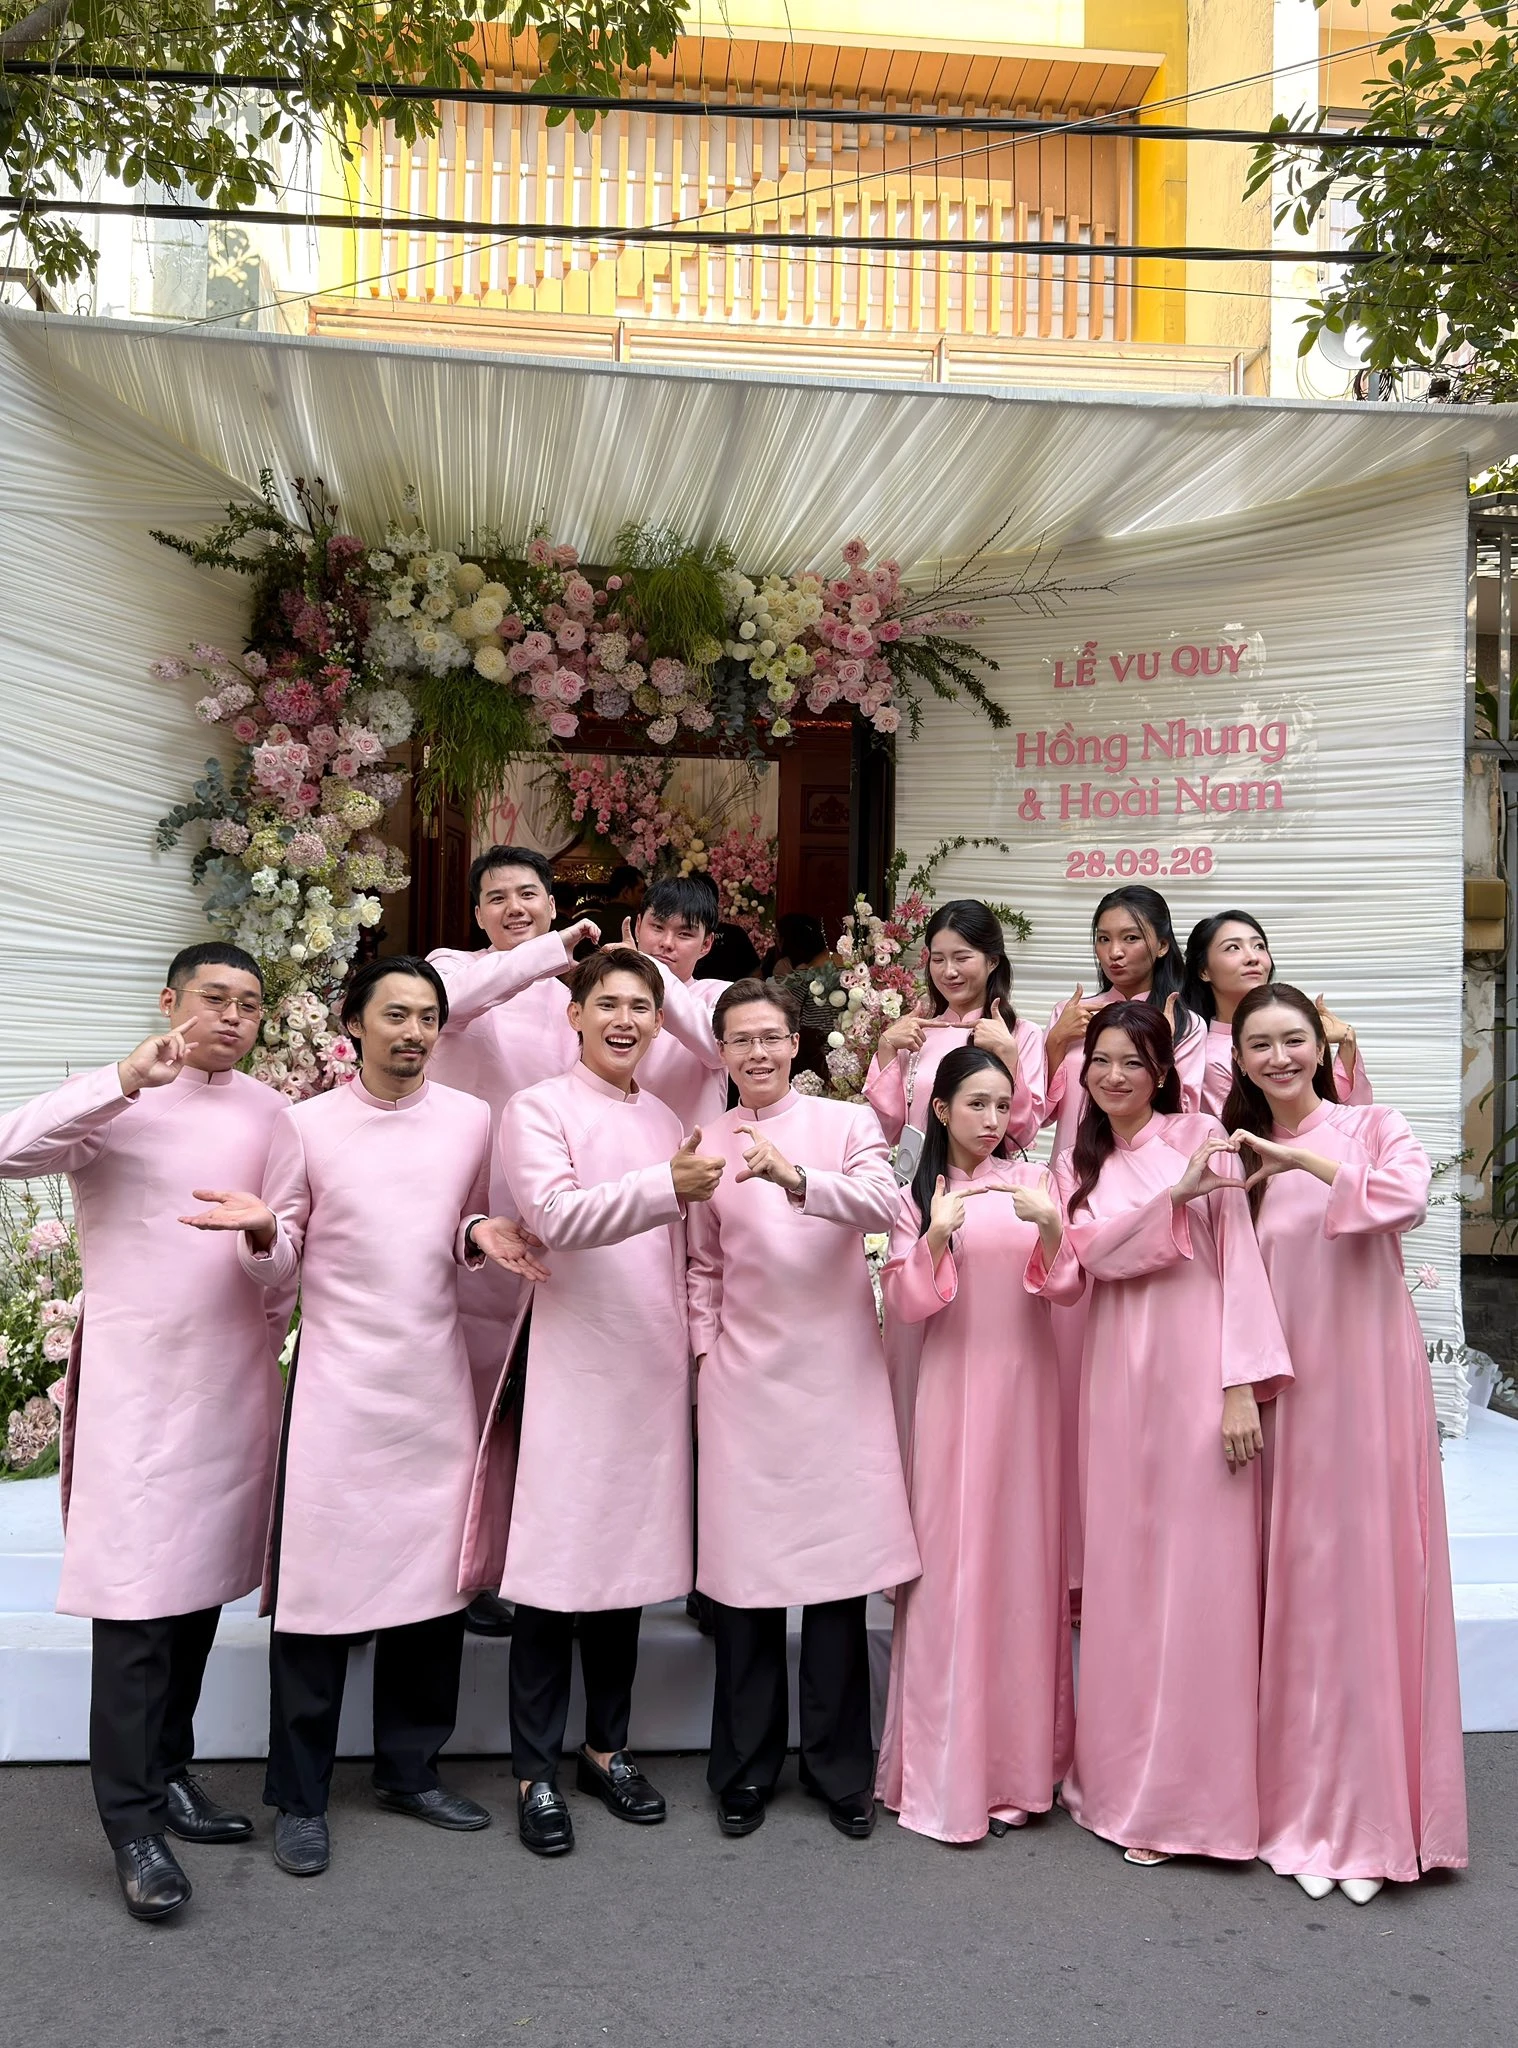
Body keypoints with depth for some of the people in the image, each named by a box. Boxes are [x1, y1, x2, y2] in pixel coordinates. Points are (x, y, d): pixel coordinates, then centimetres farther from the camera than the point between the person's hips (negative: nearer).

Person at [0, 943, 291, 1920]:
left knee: (205, 1581, 12)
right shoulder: (116, 1100, -3)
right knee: (138, 1593, -4)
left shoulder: (275, 1113, 9)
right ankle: (134, 1821, 4)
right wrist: (128, 1081, -25)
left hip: (240, 1381, 5)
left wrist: (274, 1322, 11)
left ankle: (169, 1770, 27)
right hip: (138, 1378, -5)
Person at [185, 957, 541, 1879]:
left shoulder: (471, 1120, 5)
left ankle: (411, 1768, 26)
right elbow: (278, 1268, 3)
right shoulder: (308, 1124, 0)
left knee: (434, 1579, 8)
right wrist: (260, 1230, -19)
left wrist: (479, 1234, -5)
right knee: (321, 1585, -1)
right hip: (339, 1384, -2)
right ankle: (300, 1796, 15)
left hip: (437, 1381, 3)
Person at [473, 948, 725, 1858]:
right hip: (572, 1370, -5)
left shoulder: (669, 1121, 15)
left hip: (653, 1373, 6)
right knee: (556, 1568, -1)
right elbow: (555, 1214, -20)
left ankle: (607, 1748, 27)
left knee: (630, 1561, 12)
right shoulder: (539, 1109, -3)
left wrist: (698, 1338, 12)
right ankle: (537, 1772, 12)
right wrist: (667, 1186, -31)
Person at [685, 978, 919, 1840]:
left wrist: (793, 1176, -33)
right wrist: (705, 1351, 5)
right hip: (742, 1380, 2)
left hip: (837, 1375, -1)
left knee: (838, 1570, 4)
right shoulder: (708, 1144, 7)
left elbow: (887, 1204, -19)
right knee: (744, 1574, 5)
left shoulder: (847, 1123, 1)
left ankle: (841, 1767, 21)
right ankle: (747, 1769, 22)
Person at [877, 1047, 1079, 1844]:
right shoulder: (917, 1197, 2)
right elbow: (901, 1306, -6)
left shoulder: (1035, 1181, 5)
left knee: (1023, 1558, 5)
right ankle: (947, 1771, 9)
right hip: (952, 1391, -1)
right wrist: (937, 1236, -20)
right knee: (950, 1565, -1)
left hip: (1026, 1389, 1)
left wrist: (1051, 1226, -19)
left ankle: (1018, 1760, 19)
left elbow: (1068, 1290, -2)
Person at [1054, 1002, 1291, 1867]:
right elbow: (1095, 1251, -4)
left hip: (1199, 1371, -4)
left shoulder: (1204, 1136, 2)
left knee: (1201, 1576, -1)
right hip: (1120, 1374, 4)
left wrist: (1245, 1384, -13)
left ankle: (1193, 1792, 11)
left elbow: (1239, 1256, -5)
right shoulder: (1079, 1164, 14)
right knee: (1125, 1575, 8)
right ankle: (1126, 1780, 20)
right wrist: (1175, 1196, -18)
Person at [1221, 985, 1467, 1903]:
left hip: (1369, 1378, -3)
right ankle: (1307, 1807, 17)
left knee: (1371, 1575, -1)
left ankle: (1374, 1811, 12)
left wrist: (1306, 1159, -20)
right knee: (1299, 1585, 5)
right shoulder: (1238, 1154, 11)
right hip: (1285, 1387, 3)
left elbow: (1408, 1199, -20)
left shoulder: (1373, 1126, 2)